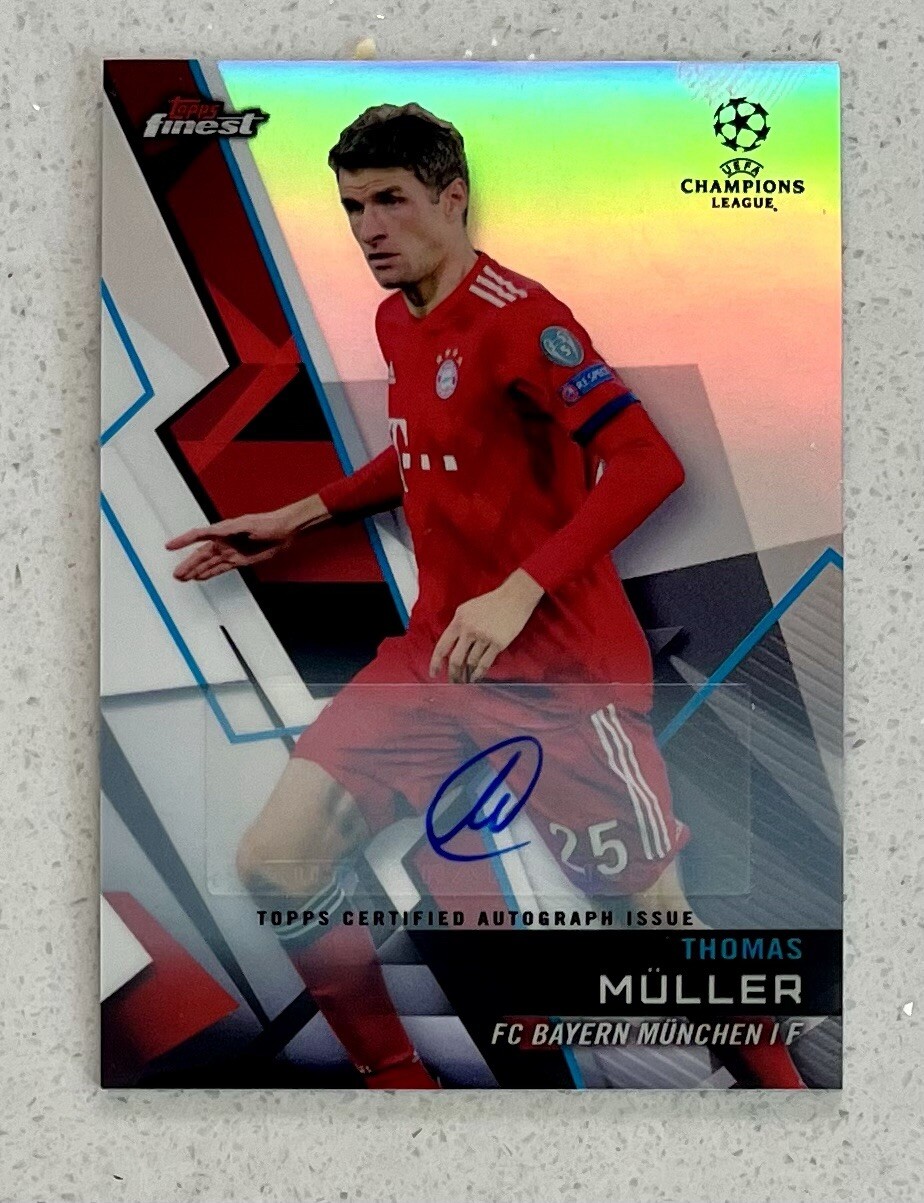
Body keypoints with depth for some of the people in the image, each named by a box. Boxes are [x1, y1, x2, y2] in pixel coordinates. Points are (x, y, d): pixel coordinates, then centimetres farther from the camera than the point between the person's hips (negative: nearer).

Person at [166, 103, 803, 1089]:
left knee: (662, 914, 0)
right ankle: (394, 1077, 20)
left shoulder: (516, 315, -14)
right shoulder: (394, 319, 11)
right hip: (436, 649, 8)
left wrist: (519, 593, -30)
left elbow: (651, 464, -23)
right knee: (274, 862, -1)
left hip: (563, 664, -7)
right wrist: (294, 519, 20)